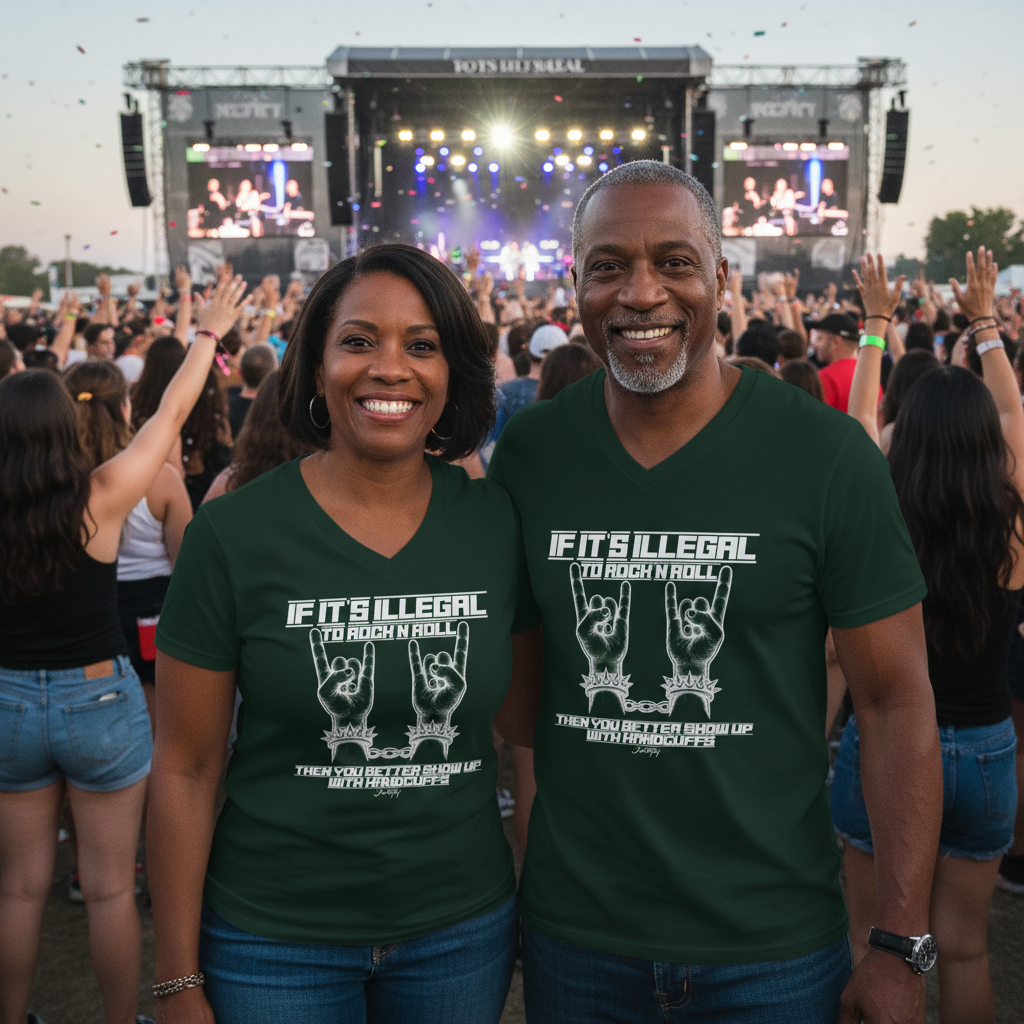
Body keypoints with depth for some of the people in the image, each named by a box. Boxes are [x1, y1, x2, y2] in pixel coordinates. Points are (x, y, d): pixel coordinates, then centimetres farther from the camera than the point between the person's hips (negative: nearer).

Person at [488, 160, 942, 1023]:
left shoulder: (826, 456, -11)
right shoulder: (527, 452, -4)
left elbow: (896, 701, -7)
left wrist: (902, 945, -9)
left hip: (774, 949, -1)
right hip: (570, 932, 2)